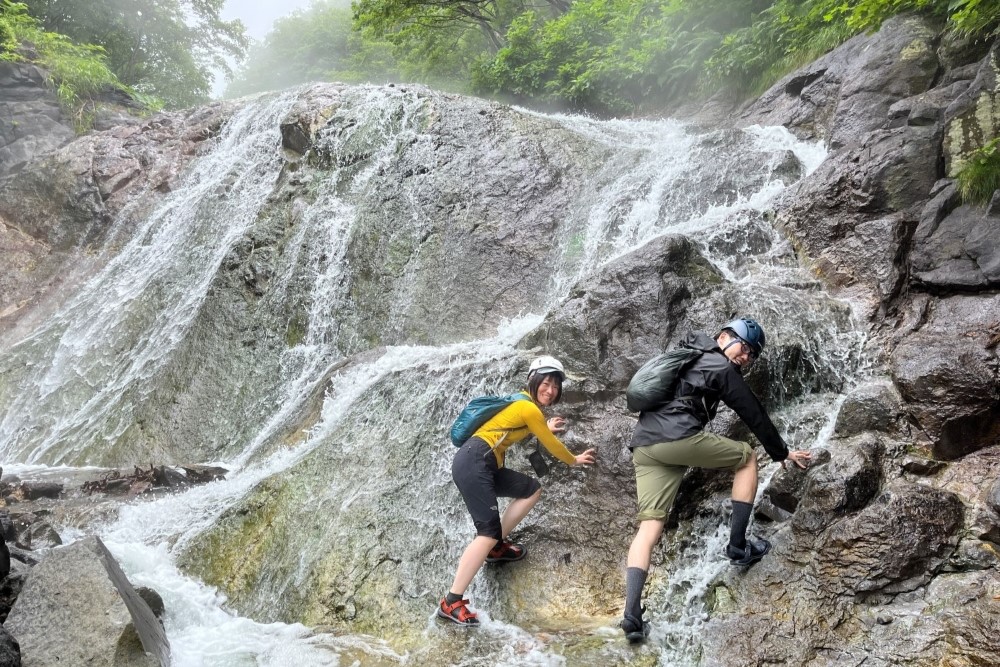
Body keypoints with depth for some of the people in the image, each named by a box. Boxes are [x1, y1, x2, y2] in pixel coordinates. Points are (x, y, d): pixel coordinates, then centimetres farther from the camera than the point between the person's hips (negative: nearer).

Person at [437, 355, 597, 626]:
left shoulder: (523, 402, 21)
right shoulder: (530, 408, -6)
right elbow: (551, 445, 4)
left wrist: (545, 428, 54)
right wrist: (575, 460, 22)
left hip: (485, 465, 10)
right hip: (474, 462, -10)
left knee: (533, 489, 18)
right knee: (489, 532, -19)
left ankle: (496, 546, 16)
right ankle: (451, 603, -21)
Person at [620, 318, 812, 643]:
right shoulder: (724, 370, 7)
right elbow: (755, 415, 13)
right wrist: (782, 453, 26)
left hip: (643, 445, 7)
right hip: (678, 437, -7)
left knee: (649, 526, 1)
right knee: (747, 457, 16)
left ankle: (632, 615, -13)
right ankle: (738, 545, 14)